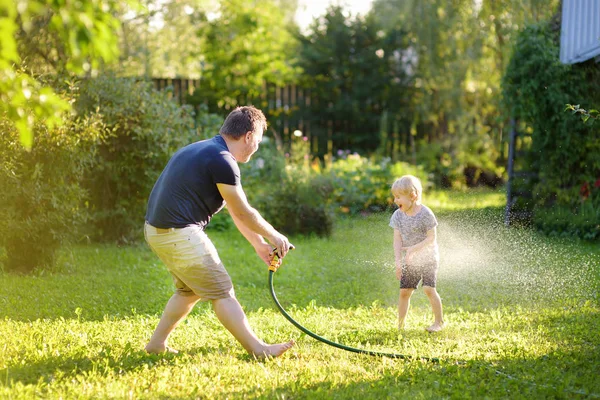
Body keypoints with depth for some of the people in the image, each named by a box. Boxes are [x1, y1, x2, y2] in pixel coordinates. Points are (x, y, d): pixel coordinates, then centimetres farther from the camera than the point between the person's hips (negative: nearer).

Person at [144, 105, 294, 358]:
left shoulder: (205, 151, 17)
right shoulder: (222, 161, -16)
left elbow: (235, 211, 20)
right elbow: (244, 213, -9)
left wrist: (258, 244, 22)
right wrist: (273, 236, 6)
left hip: (158, 230, 10)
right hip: (179, 234, -10)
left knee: (190, 290, 23)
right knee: (222, 292, -2)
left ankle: (157, 343, 25)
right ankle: (258, 349, 3)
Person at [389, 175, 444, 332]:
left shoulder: (425, 213, -17)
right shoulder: (398, 215, -3)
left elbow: (431, 238, -17)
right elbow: (397, 240, -5)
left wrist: (413, 248, -26)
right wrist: (398, 262, -15)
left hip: (428, 258, -5)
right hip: (410, 261, 5)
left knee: (429, 289, -14)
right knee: (404, 291, 1)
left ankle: (439, 321, 2)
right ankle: (400, 324, 11)